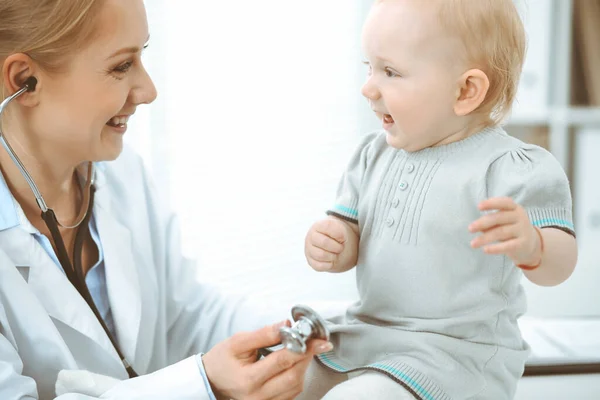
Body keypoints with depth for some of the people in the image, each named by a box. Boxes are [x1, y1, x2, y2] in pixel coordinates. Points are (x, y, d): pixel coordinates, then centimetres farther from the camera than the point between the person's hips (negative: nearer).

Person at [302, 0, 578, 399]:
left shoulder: (509, 168, -16)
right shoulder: (374, 155, 4)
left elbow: (560, 264, -17)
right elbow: (349, 236, 8)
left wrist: (529, 244, -40)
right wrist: (328, 245, -16)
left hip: (453, 355, -6)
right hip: (364, 334, 7)